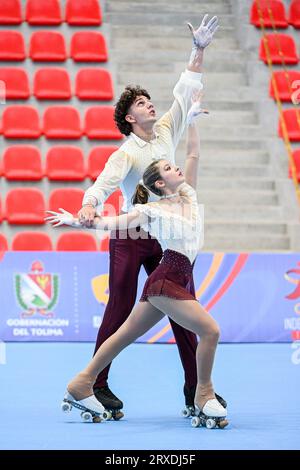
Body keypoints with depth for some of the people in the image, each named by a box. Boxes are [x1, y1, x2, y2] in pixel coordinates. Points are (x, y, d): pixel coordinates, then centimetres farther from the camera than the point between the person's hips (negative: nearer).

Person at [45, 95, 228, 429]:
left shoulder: (188, 196, 13)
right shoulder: (152, 211, -5)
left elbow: (193, 154, 19)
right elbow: (112, 223, -2)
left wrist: (191, 120, 19)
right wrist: (75, 220, -6)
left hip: (178, 282, 8)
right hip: (165, 280, -8)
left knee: (125, 335, 12)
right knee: (210, 330, -15)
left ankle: (82, 386, 19)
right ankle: (205, 399, -6)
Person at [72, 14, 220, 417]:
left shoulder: (167, 133, 8)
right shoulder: (125, 154, -9)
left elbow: (185, 94, 11)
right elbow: (105, 182, -27)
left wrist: (199, 50, 4)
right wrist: (90, 205, -48)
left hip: (168, 237, 5)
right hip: (130, 237, -5)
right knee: (120, 311, -3)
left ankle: (195, 388, 7)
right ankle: (98, 384, 5)